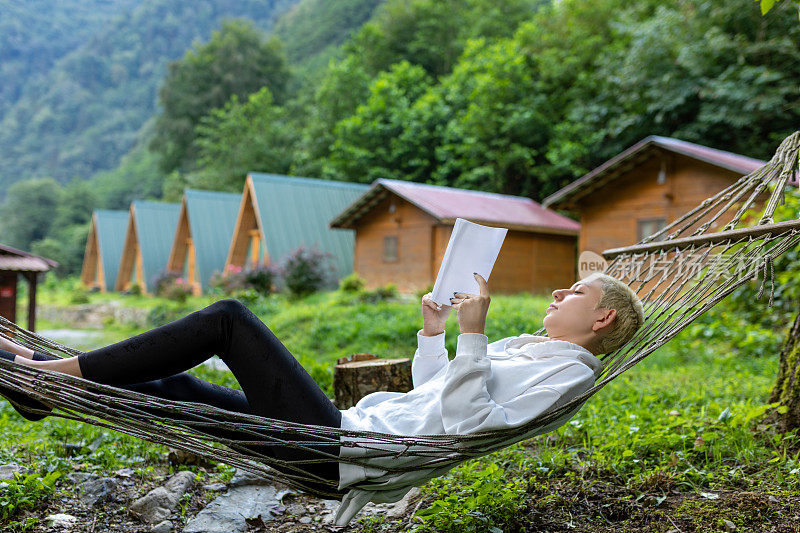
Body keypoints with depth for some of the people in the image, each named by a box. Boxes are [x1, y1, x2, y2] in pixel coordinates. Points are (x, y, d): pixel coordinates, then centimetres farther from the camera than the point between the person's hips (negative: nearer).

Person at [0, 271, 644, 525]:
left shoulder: (566, 372, -5)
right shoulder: (527, 349, 24)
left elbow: (463, 420, -21)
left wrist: (472, 333, -24)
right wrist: (433, 330, 26)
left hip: (344, 449, -9)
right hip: (352, 427, 9)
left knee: (232, 317, -10)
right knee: (181, 389, 9)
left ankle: (61, 368, -1)